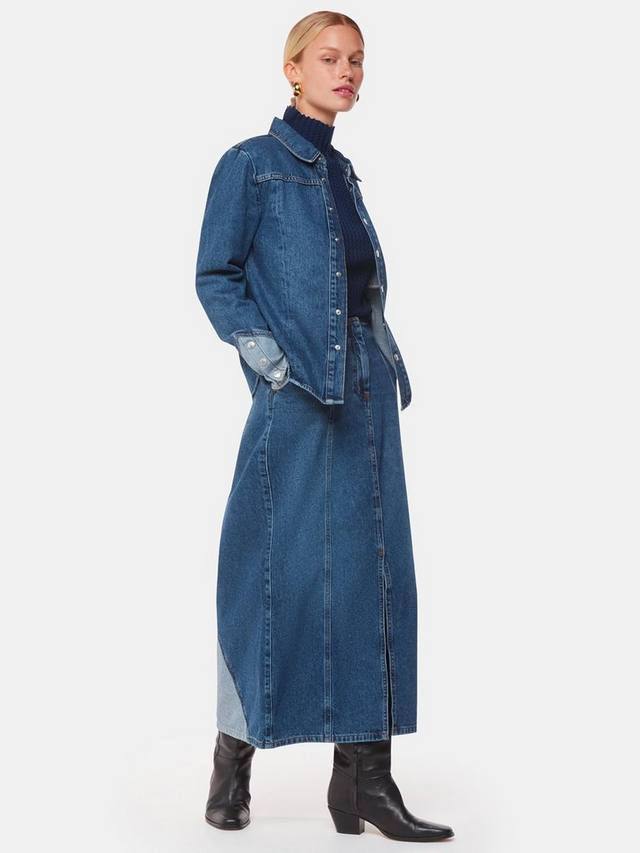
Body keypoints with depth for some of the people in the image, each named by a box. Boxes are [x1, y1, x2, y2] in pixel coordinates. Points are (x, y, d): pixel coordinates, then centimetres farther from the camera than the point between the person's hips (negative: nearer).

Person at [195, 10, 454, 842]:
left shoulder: (342, 173, 19)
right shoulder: (250, 165, 0)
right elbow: (215, 276, -4)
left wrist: (389, 355, 8)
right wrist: (263, 353, -16)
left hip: (364, 390, 7)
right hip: (295, 395, -7)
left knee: (374, 569, 3)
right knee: (279, 569, -3)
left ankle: (363, 776, 8)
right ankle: (234, 758, 13)